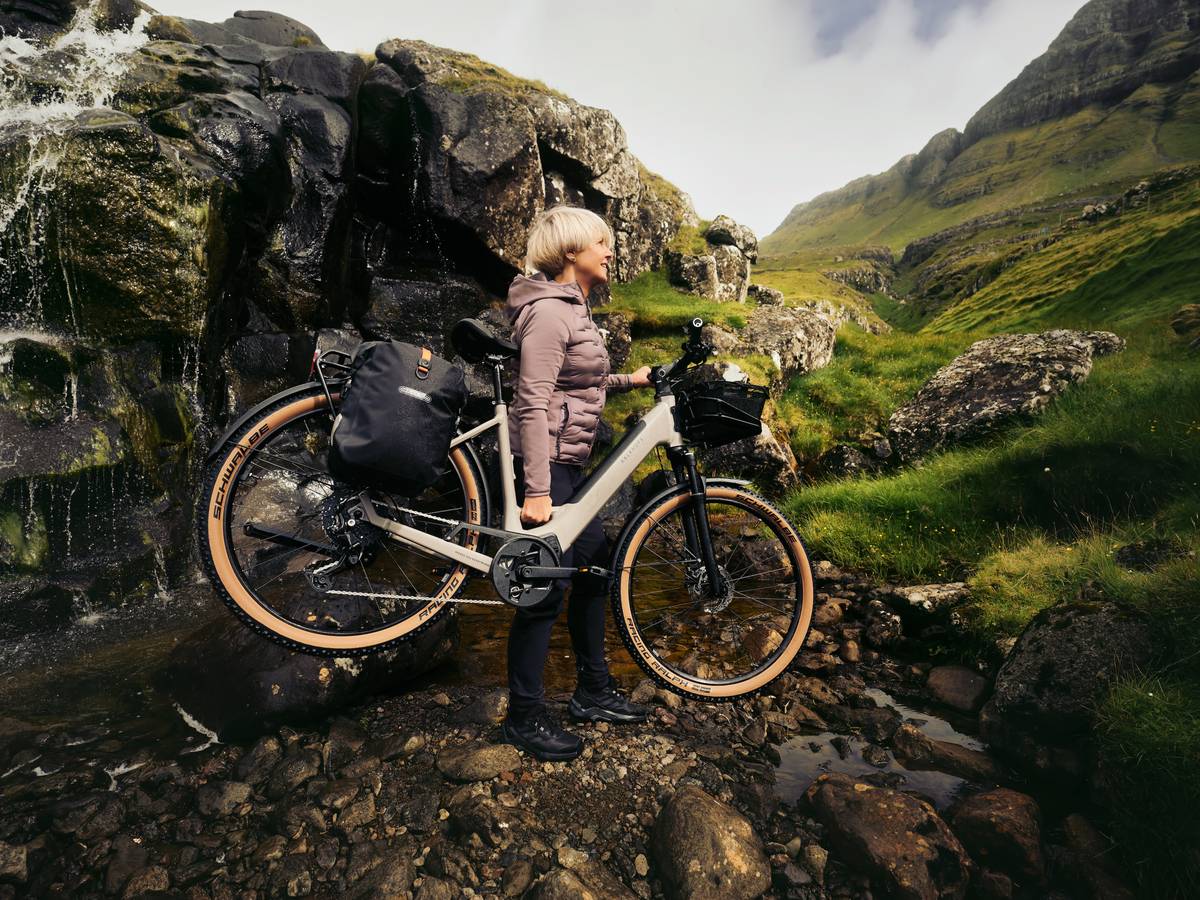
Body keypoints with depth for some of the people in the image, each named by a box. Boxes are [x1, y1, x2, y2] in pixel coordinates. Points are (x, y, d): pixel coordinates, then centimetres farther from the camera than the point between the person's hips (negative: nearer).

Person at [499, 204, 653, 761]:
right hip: (545, 465, -11)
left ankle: (593, 692, 32)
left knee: (594, 566, 16)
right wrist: (537, 491, -26)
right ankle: (524, 719, 17)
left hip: (568, 463, 11)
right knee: (547, 589, -2)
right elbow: (534, 404, -23)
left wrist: (627, 381, 13)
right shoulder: (549, 311, -15)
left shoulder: (572, 308, 17)